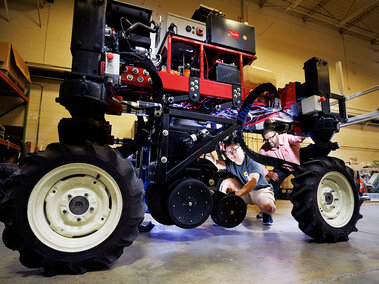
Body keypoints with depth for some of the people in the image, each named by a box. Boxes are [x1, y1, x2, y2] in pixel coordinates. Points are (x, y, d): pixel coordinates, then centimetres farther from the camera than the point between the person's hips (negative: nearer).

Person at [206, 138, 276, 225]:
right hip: (245, 192, 5)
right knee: (227, 182, -17)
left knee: (269, 208, -35)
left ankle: (266, 213, 3)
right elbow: (219, 164, -22)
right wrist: (212, 159, -47)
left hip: (261, 190, -4)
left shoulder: (252, 162, -22)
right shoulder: (230, 163, -4)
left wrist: (236, 194, -48)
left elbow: (253, 182, -36)